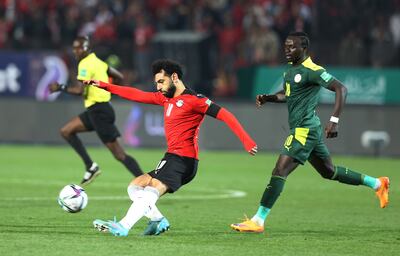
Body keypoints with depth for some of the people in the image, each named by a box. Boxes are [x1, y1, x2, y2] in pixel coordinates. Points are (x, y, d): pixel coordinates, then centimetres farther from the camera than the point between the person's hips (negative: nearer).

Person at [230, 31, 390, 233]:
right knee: (329, 172, 20)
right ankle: (377, 184, 33)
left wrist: (334, 120, -28)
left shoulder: (312, 71, -15)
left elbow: (341, 89, -20)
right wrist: (267, 98, 7)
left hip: (305, 130, -11)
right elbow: (286, 94, 27)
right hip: (301, 129, 11)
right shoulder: (291, 68, 13)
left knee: (280, 171, -14)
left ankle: (258, 221, -14)